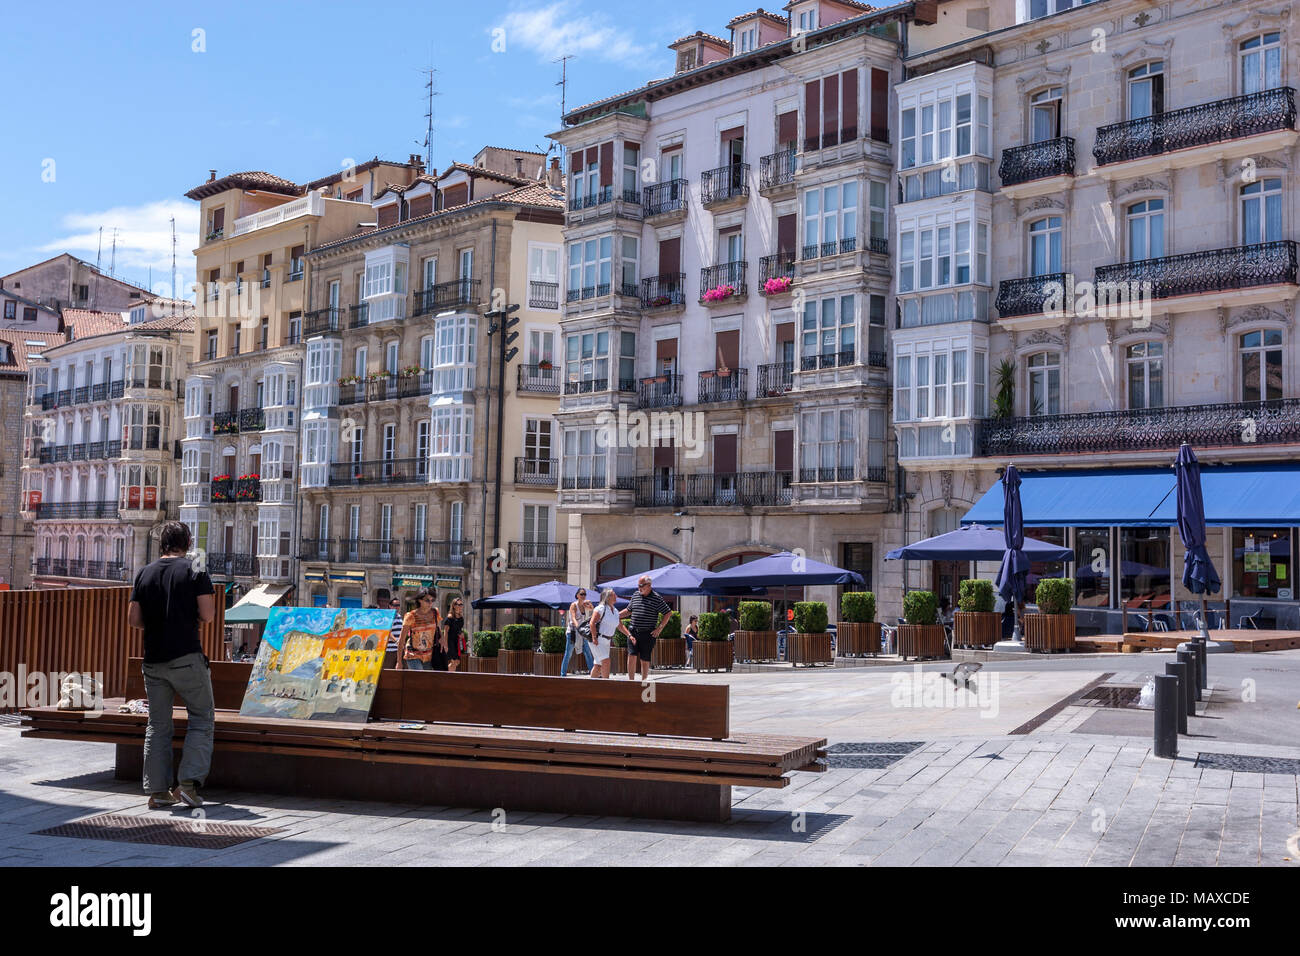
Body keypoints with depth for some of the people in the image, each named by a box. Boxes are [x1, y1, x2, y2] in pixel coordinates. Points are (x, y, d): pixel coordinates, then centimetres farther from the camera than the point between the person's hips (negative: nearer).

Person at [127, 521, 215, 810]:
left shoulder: (144, 574, 7)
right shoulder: (195, 571, -5)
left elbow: (133, 619, 5)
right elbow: (208, 615, -10)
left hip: (153, 661, 4)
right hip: (186, 656, -4)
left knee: (158, 725, 11)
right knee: (202, 719, 6)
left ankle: (157, 791, 12)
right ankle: (189, 782, -5)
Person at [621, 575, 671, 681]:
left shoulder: (656, 598, -4)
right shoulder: (635, 595, 9)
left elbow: (668, 613, 0)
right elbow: (628, 610, 22)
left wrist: (659, 629, -4)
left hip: (648, 634, -3)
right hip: (634, 632, 3)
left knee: (645, 659, 4)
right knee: (632, 656, -9)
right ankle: (631, 680, -3)